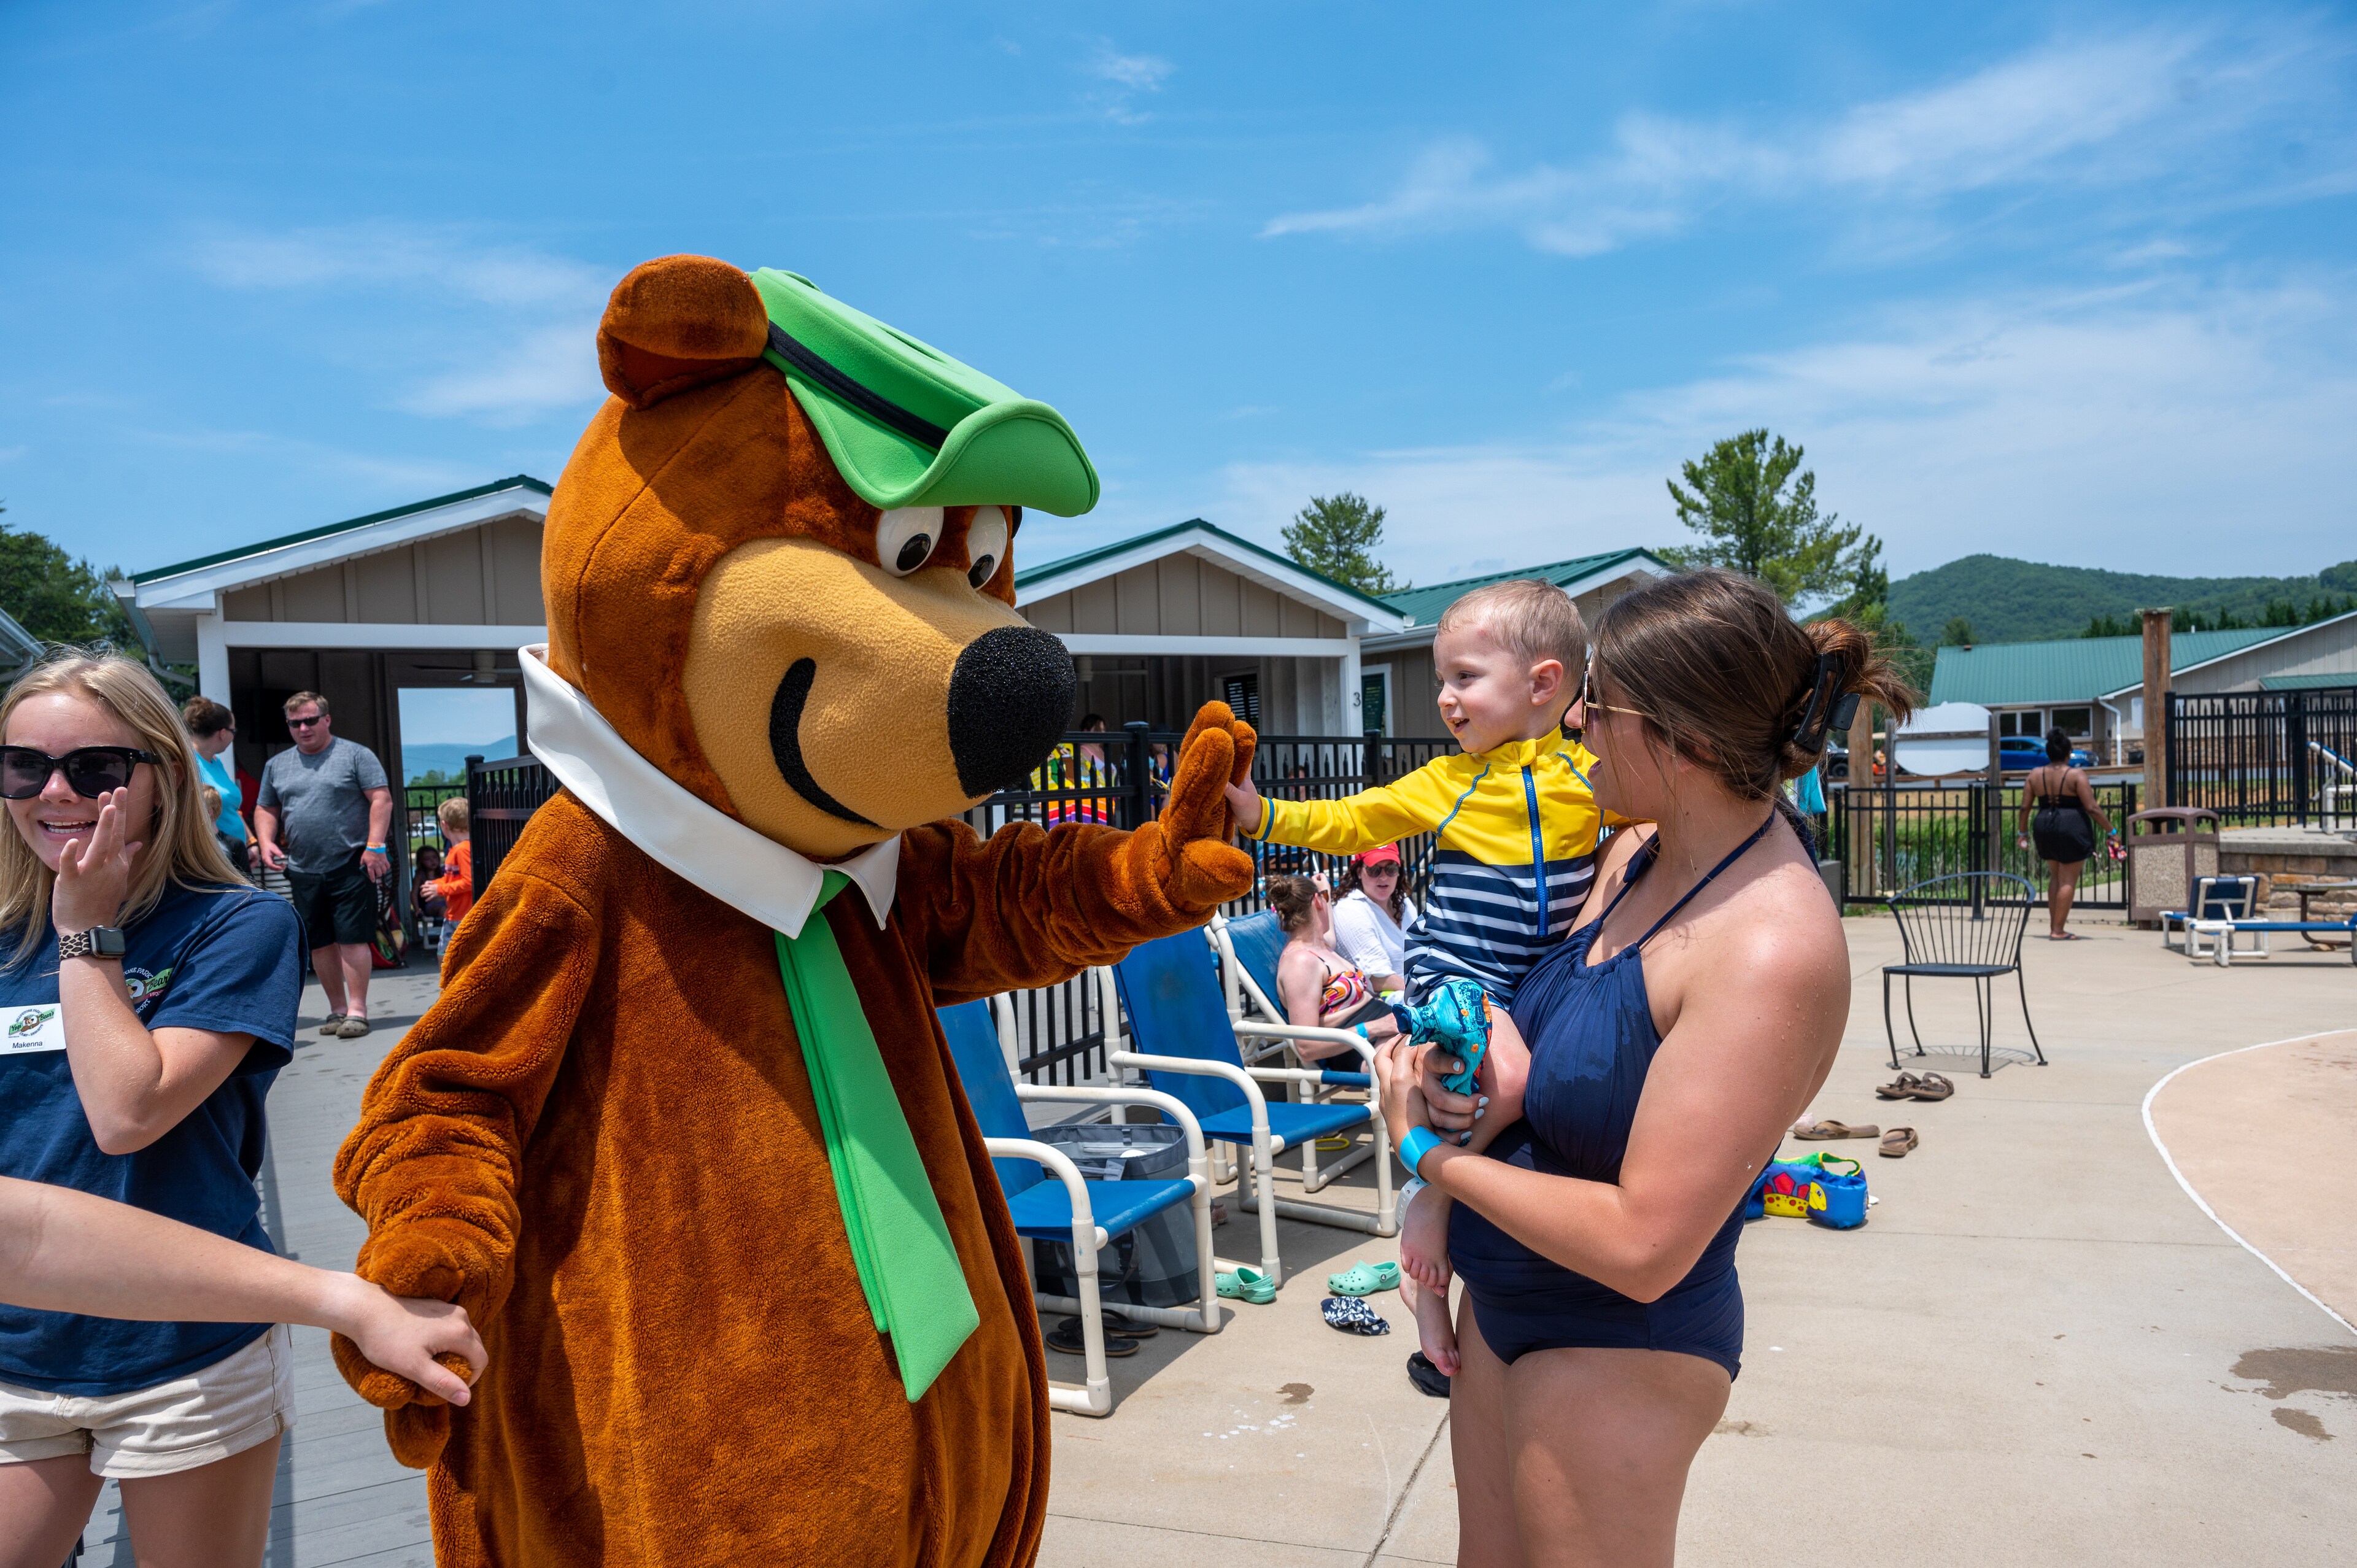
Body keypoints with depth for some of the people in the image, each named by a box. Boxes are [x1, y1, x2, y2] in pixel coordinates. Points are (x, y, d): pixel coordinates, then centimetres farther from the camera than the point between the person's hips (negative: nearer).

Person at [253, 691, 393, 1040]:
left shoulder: (356, 756, 1)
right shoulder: (276, 765, 17)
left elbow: (381, 799, -6)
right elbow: (265, 810, 22)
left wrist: (374, 845, -15)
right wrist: (266, 842, 3)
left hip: (351, 866, -5)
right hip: (303, 871, 5)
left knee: (353, 938, -8)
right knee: (319, 943, 8)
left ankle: (357, 1011, -4)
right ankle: (337, 1009, 18)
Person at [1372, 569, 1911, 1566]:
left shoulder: (1774, 948, -29)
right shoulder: (1638, 851, -3)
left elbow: (1643, 1247, -28)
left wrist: (1434, 1156, -17)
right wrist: (1506, 1072, -12)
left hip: (1613, 1350, -8)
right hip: (1505, 1296, 8)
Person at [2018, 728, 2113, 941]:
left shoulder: (2035, 775, 3)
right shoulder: (2076, 775, -10)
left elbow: (2025, 807, 5)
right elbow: (2091, 808, -13)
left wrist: (2022, 832, 16)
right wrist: (2110, 830, -5)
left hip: (2045, 828, 5)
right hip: (2072, 828, -5)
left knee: (2055, 877, 18)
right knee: (2069, 880, 1)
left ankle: (2053, 926, 17)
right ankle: (2058, 931, 0)